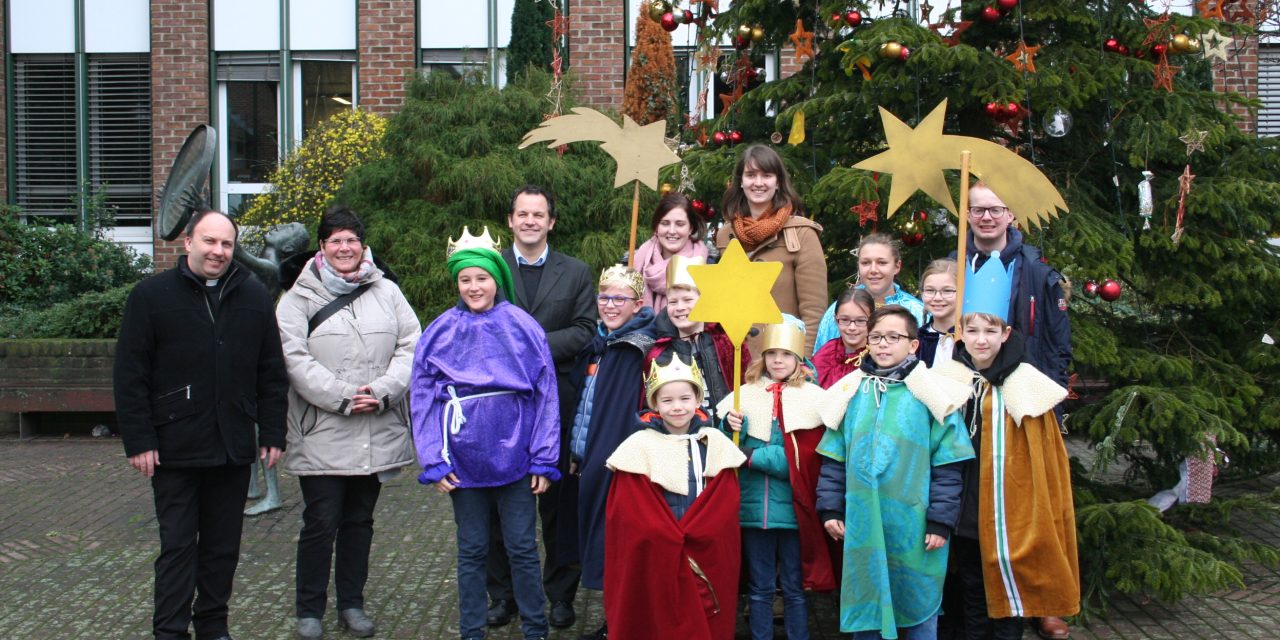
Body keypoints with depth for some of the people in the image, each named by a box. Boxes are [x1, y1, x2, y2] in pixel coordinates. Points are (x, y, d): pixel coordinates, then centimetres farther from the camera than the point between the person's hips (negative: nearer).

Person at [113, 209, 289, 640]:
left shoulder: (253, 297, 7)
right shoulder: (152, 295, -2)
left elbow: (272, 373, 9)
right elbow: (129, 375, -4)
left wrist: (273, 435, 4)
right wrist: (139, 440, -9)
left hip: (234, 450, 3)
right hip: (176, 449, -3)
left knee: (224, 545, 12)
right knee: (178, 546, 1)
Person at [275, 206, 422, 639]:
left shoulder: (387, 292, 8)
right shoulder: (299, 298, 0)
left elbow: (411, 347, 3)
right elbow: (296, 359, -10)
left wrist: (383, 391, -12)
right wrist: (343, 398, -16)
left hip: (377, 435, 3)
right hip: (322, 437, -3)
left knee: (359, 522, 14)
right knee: (320, 525, 0)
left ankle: (352, 604, 26)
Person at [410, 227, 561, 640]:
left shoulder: (522, 327, -3)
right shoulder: (440, 332, -1)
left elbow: (545, 395, -1)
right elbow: (423, 399, 1)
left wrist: (544, 460, -4)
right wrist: (434, 461, -5)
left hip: (514, 458, -1)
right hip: (464, 461, 1)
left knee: (522, 547, 7)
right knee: (471, 550, 12)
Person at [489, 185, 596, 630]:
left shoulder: (576, 273, 8)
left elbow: (585, 331, -1)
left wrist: (538, 343, -14)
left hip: (556, 403, 0)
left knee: (558, 501, 6)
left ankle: (561, 594, 17)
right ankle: (502, 593, 19)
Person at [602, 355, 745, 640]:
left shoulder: (715, 443, 4)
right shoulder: (639, 445, -5)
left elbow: (725, 504, -2)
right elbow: (633, 513, -8)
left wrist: (691, 540, -14)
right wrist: (672, 543, -15)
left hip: (707, 557, 2)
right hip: (654, 559, -2)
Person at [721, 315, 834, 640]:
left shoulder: (813, 397, -3)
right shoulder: (745, 394, 7)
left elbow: (805, 460, -11)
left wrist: (752, 455, -13)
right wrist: (732, 426, -17)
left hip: (792, 509, -3)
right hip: (753, 507, 3)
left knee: (794, 589, 7)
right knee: (759, 588, 12)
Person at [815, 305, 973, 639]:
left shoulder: (930, 394, -2)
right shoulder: (850, 393, 8)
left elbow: (947, 467, -4)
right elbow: (833, 460, 10)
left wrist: (940, 522, -8)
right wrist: (830, 509, 4)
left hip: (913, 529, -3)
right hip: (862, 526, 3)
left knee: (918, 612, 8)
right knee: (864, 609, 12)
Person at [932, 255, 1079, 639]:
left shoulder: (1027, 386, -9)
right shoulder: (947, 380, 1)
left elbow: (1046, 458, -6)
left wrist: (1039, 518, -6)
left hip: (1011, 516, -3)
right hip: (964, 513, 4)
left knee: (1009, 596, 7)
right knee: (971, 596, 16)